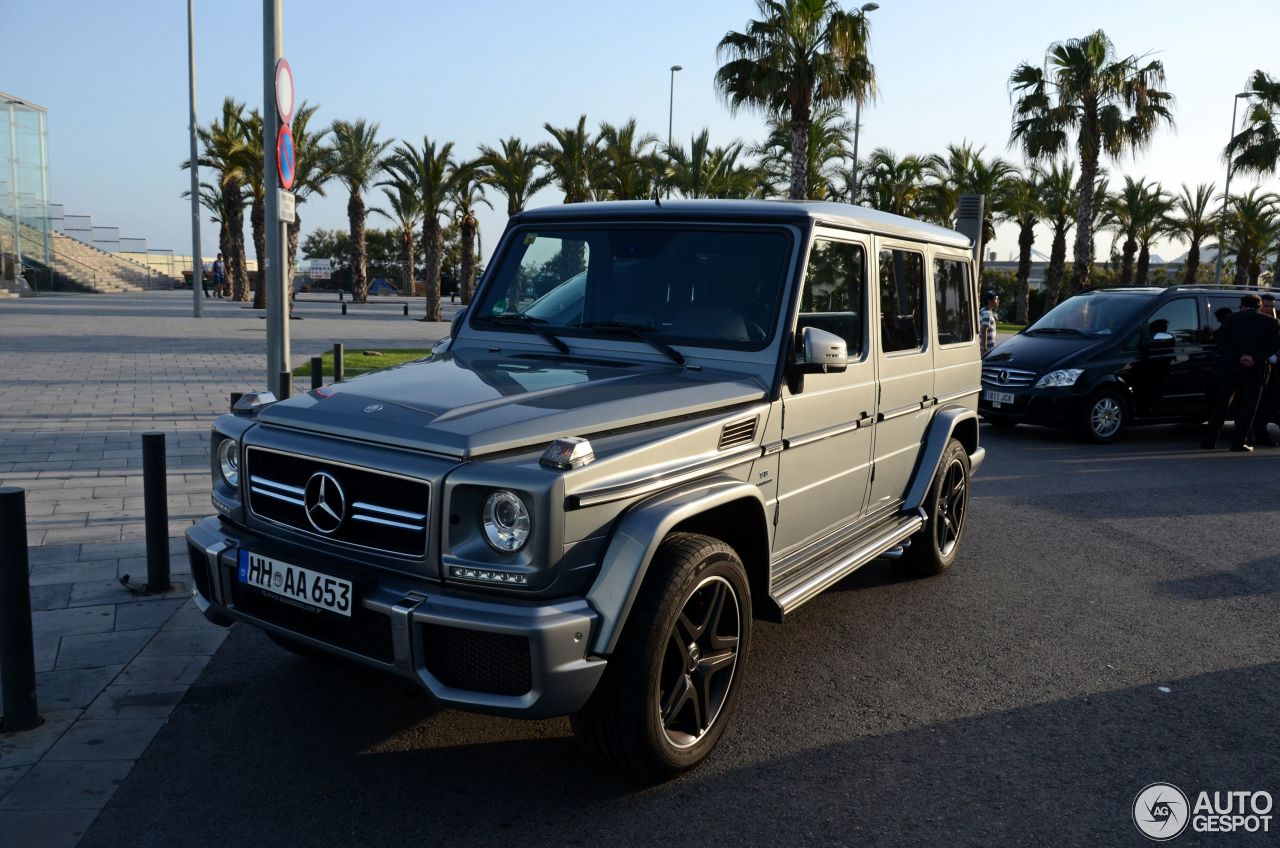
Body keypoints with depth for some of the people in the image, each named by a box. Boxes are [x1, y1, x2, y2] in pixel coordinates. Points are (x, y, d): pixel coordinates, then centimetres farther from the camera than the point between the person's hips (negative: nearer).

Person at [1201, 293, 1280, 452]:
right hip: (1255, 370, 0)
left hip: (1230, 368, 0)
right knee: (1247, 408, 4)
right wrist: (1255, 358, -13)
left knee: (1220, 406, 6)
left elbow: (1222, 344, -4)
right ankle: (1239, 442, 1)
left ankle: (1210, 440, 5)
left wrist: (1239, 358, -6)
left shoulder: (1231, 320, 3)